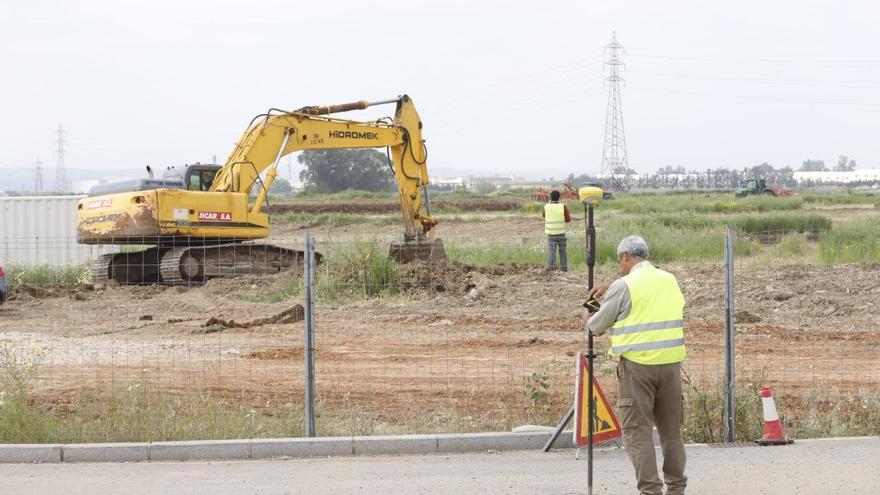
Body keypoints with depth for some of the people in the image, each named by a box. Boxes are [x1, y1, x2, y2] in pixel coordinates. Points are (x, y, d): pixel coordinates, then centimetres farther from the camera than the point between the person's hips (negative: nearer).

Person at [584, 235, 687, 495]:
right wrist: (609, 291, 32)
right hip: (670, 363, 6)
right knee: (671, 429, 14)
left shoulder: (623, 286, -8)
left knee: (637, 431, -2)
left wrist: (588, 319, 24)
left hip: (637, 366, -6)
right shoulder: (669, 280, 11)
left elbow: (597, 326, 2)